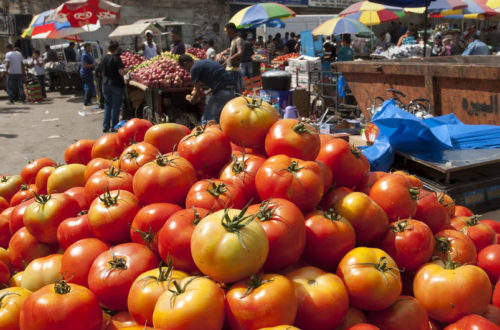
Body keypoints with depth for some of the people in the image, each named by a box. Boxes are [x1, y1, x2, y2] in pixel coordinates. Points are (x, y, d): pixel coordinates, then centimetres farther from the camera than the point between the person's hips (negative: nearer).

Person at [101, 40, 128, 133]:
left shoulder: (104, 57, 5)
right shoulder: (116, 58, -14)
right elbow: (122, 72, -20)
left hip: (105, 84, 6)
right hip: (116, 84, -6)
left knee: (107, 105, 14)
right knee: (116, 106, 3)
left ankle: (105, 126, 15)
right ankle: (114, 127, 6)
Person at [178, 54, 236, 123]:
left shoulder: (194, 68, -2)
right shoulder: (204, 62, 24)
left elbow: (197, 91, 0)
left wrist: (191, 100, 19)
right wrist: (205, 93, 31)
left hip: (221, 91, -9)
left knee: (207, 121, 1)